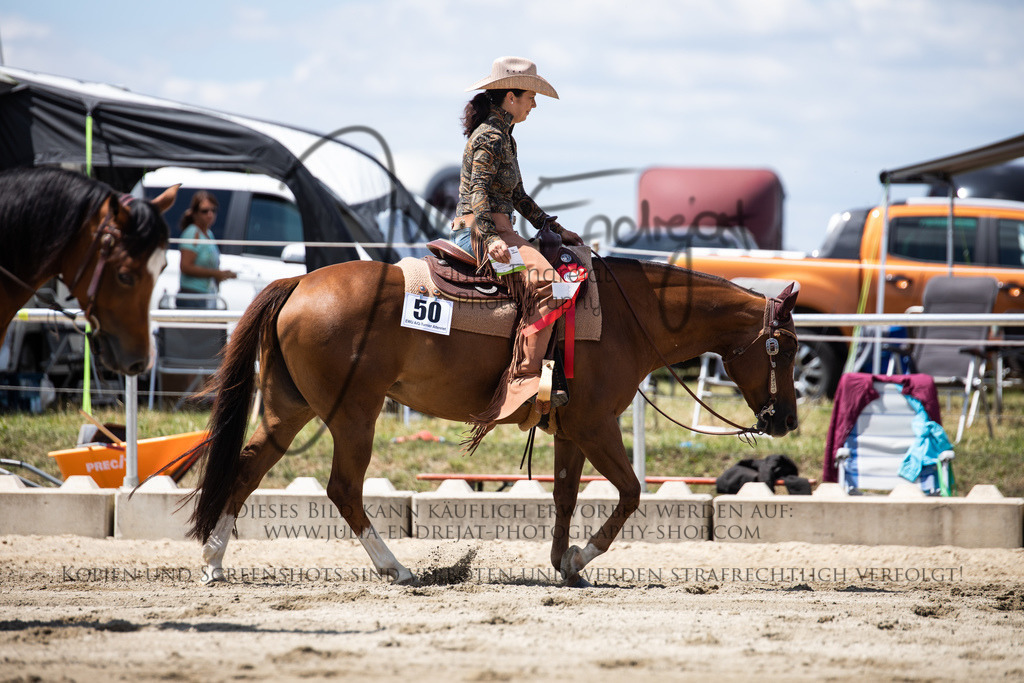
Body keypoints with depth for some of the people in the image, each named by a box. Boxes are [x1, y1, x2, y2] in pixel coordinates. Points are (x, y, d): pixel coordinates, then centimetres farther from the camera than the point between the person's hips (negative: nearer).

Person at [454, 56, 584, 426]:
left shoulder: (502, 136, 22)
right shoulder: (490, 138, -10)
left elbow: (518, 197, 26)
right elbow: (480, 192, -20)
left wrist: (556, 229, 21)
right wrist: (491, 237, -32)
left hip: (492, 231, 11)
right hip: (480, 230, -11)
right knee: (543, 277, -30)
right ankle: (525, 378, -40)